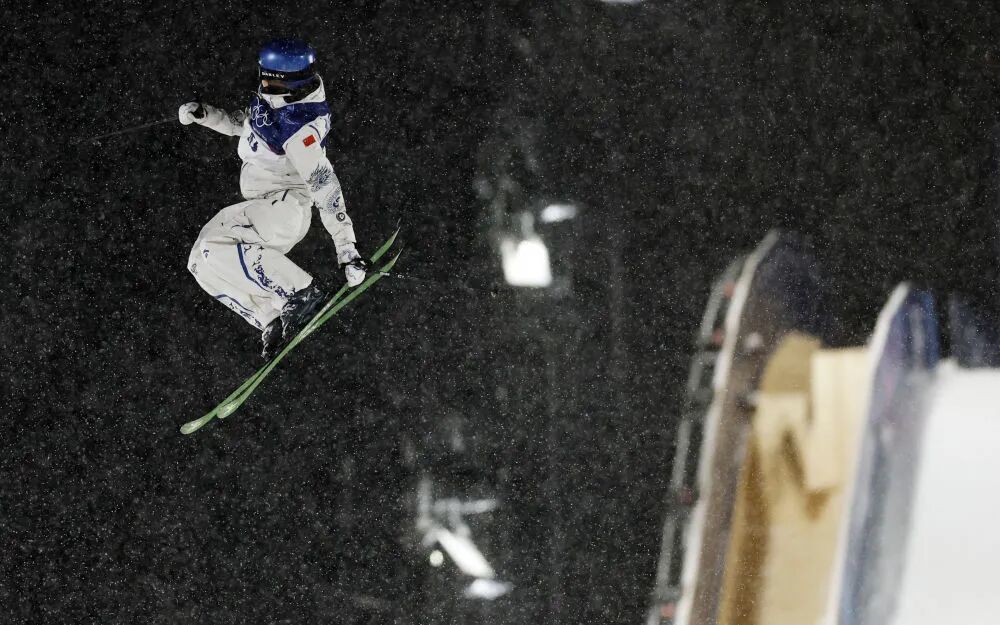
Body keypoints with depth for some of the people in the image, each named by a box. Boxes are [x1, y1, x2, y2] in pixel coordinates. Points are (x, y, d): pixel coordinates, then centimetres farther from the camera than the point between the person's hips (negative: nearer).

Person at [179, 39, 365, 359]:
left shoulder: (298, 129, -24)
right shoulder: (269, 101, 4)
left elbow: (325, 186, -27)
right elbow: (240, 124, 25)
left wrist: (347, 248, -30)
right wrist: (202, 114, 7)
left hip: (285, 205, -10)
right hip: (263, 211, 10)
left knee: (214, 244, -30)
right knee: (202, 264, 1)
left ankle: (301, 292, -25)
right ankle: (274, 320, -7)